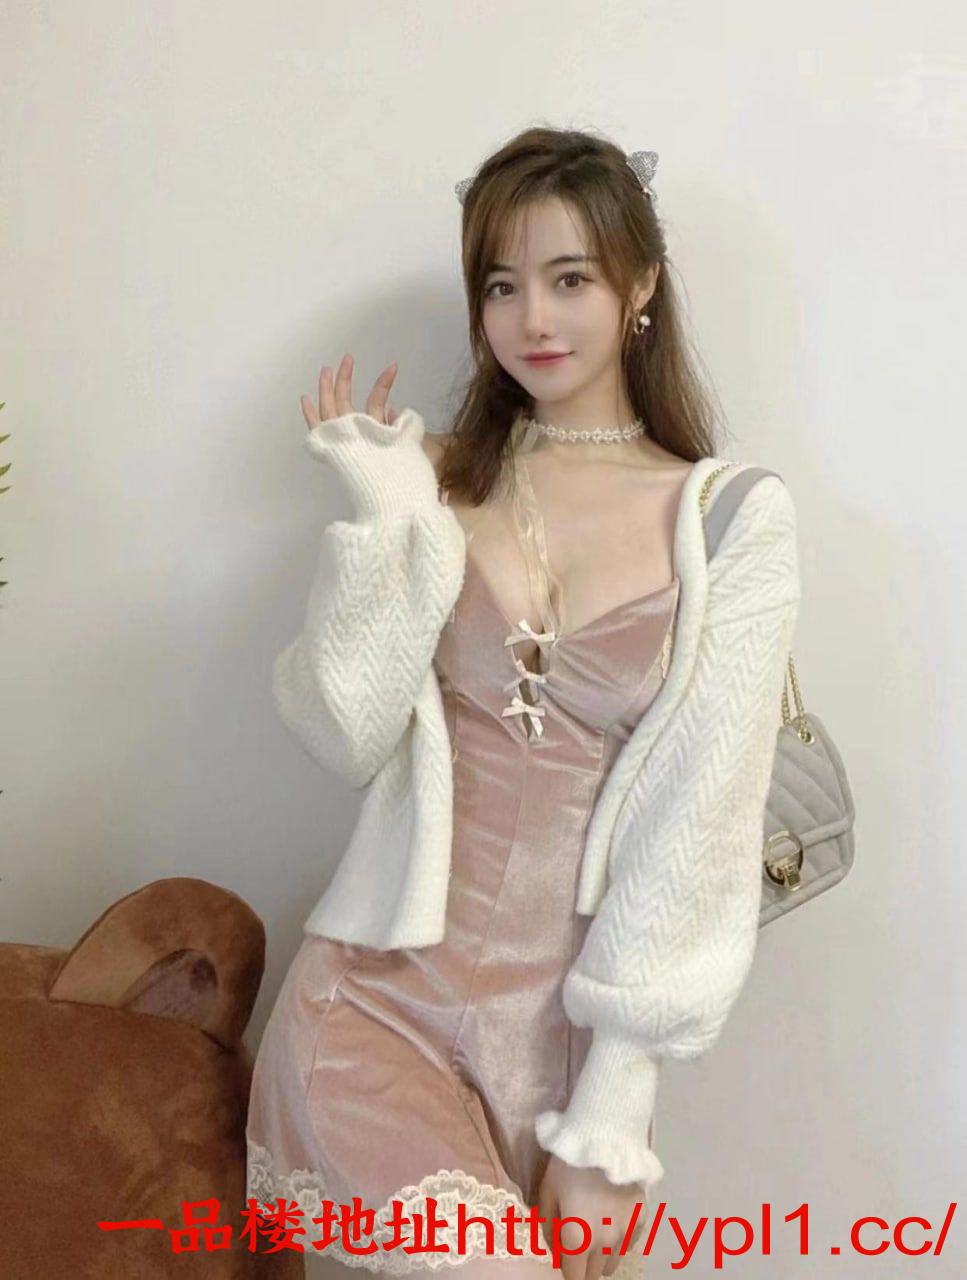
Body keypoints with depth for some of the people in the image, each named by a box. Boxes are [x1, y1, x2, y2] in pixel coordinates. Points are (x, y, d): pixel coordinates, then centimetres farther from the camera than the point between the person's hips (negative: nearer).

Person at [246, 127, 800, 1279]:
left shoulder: (734, 520, -5)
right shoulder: (436, 476, 3)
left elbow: (700, 818, -8)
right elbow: (345, 738, -4)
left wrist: (608, 1116, -10)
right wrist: (384, 517, -12)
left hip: (579, 1007, 0)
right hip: (384, 981, 1)